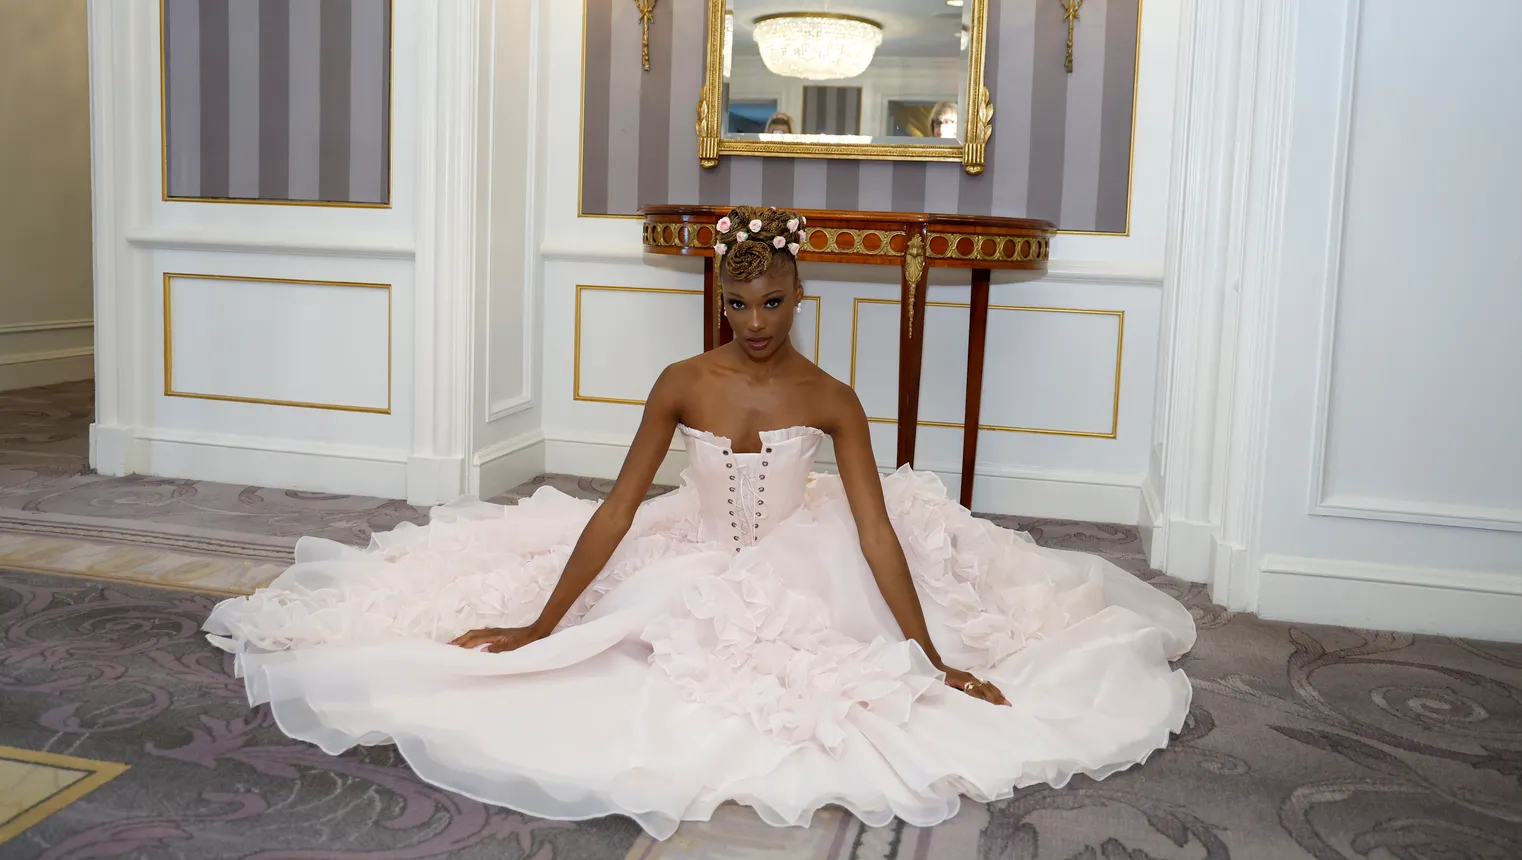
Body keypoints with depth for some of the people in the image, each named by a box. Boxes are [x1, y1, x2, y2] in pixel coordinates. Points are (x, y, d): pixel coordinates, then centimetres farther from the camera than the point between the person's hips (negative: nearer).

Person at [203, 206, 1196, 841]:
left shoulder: (833, 399, -14)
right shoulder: (683, 384, -14)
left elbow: (876, 534, -15)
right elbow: (618, 510, -11)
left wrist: (936, 663, -18)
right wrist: (535, 626, -11)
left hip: (799, 591, 0)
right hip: (686, 581, 0)